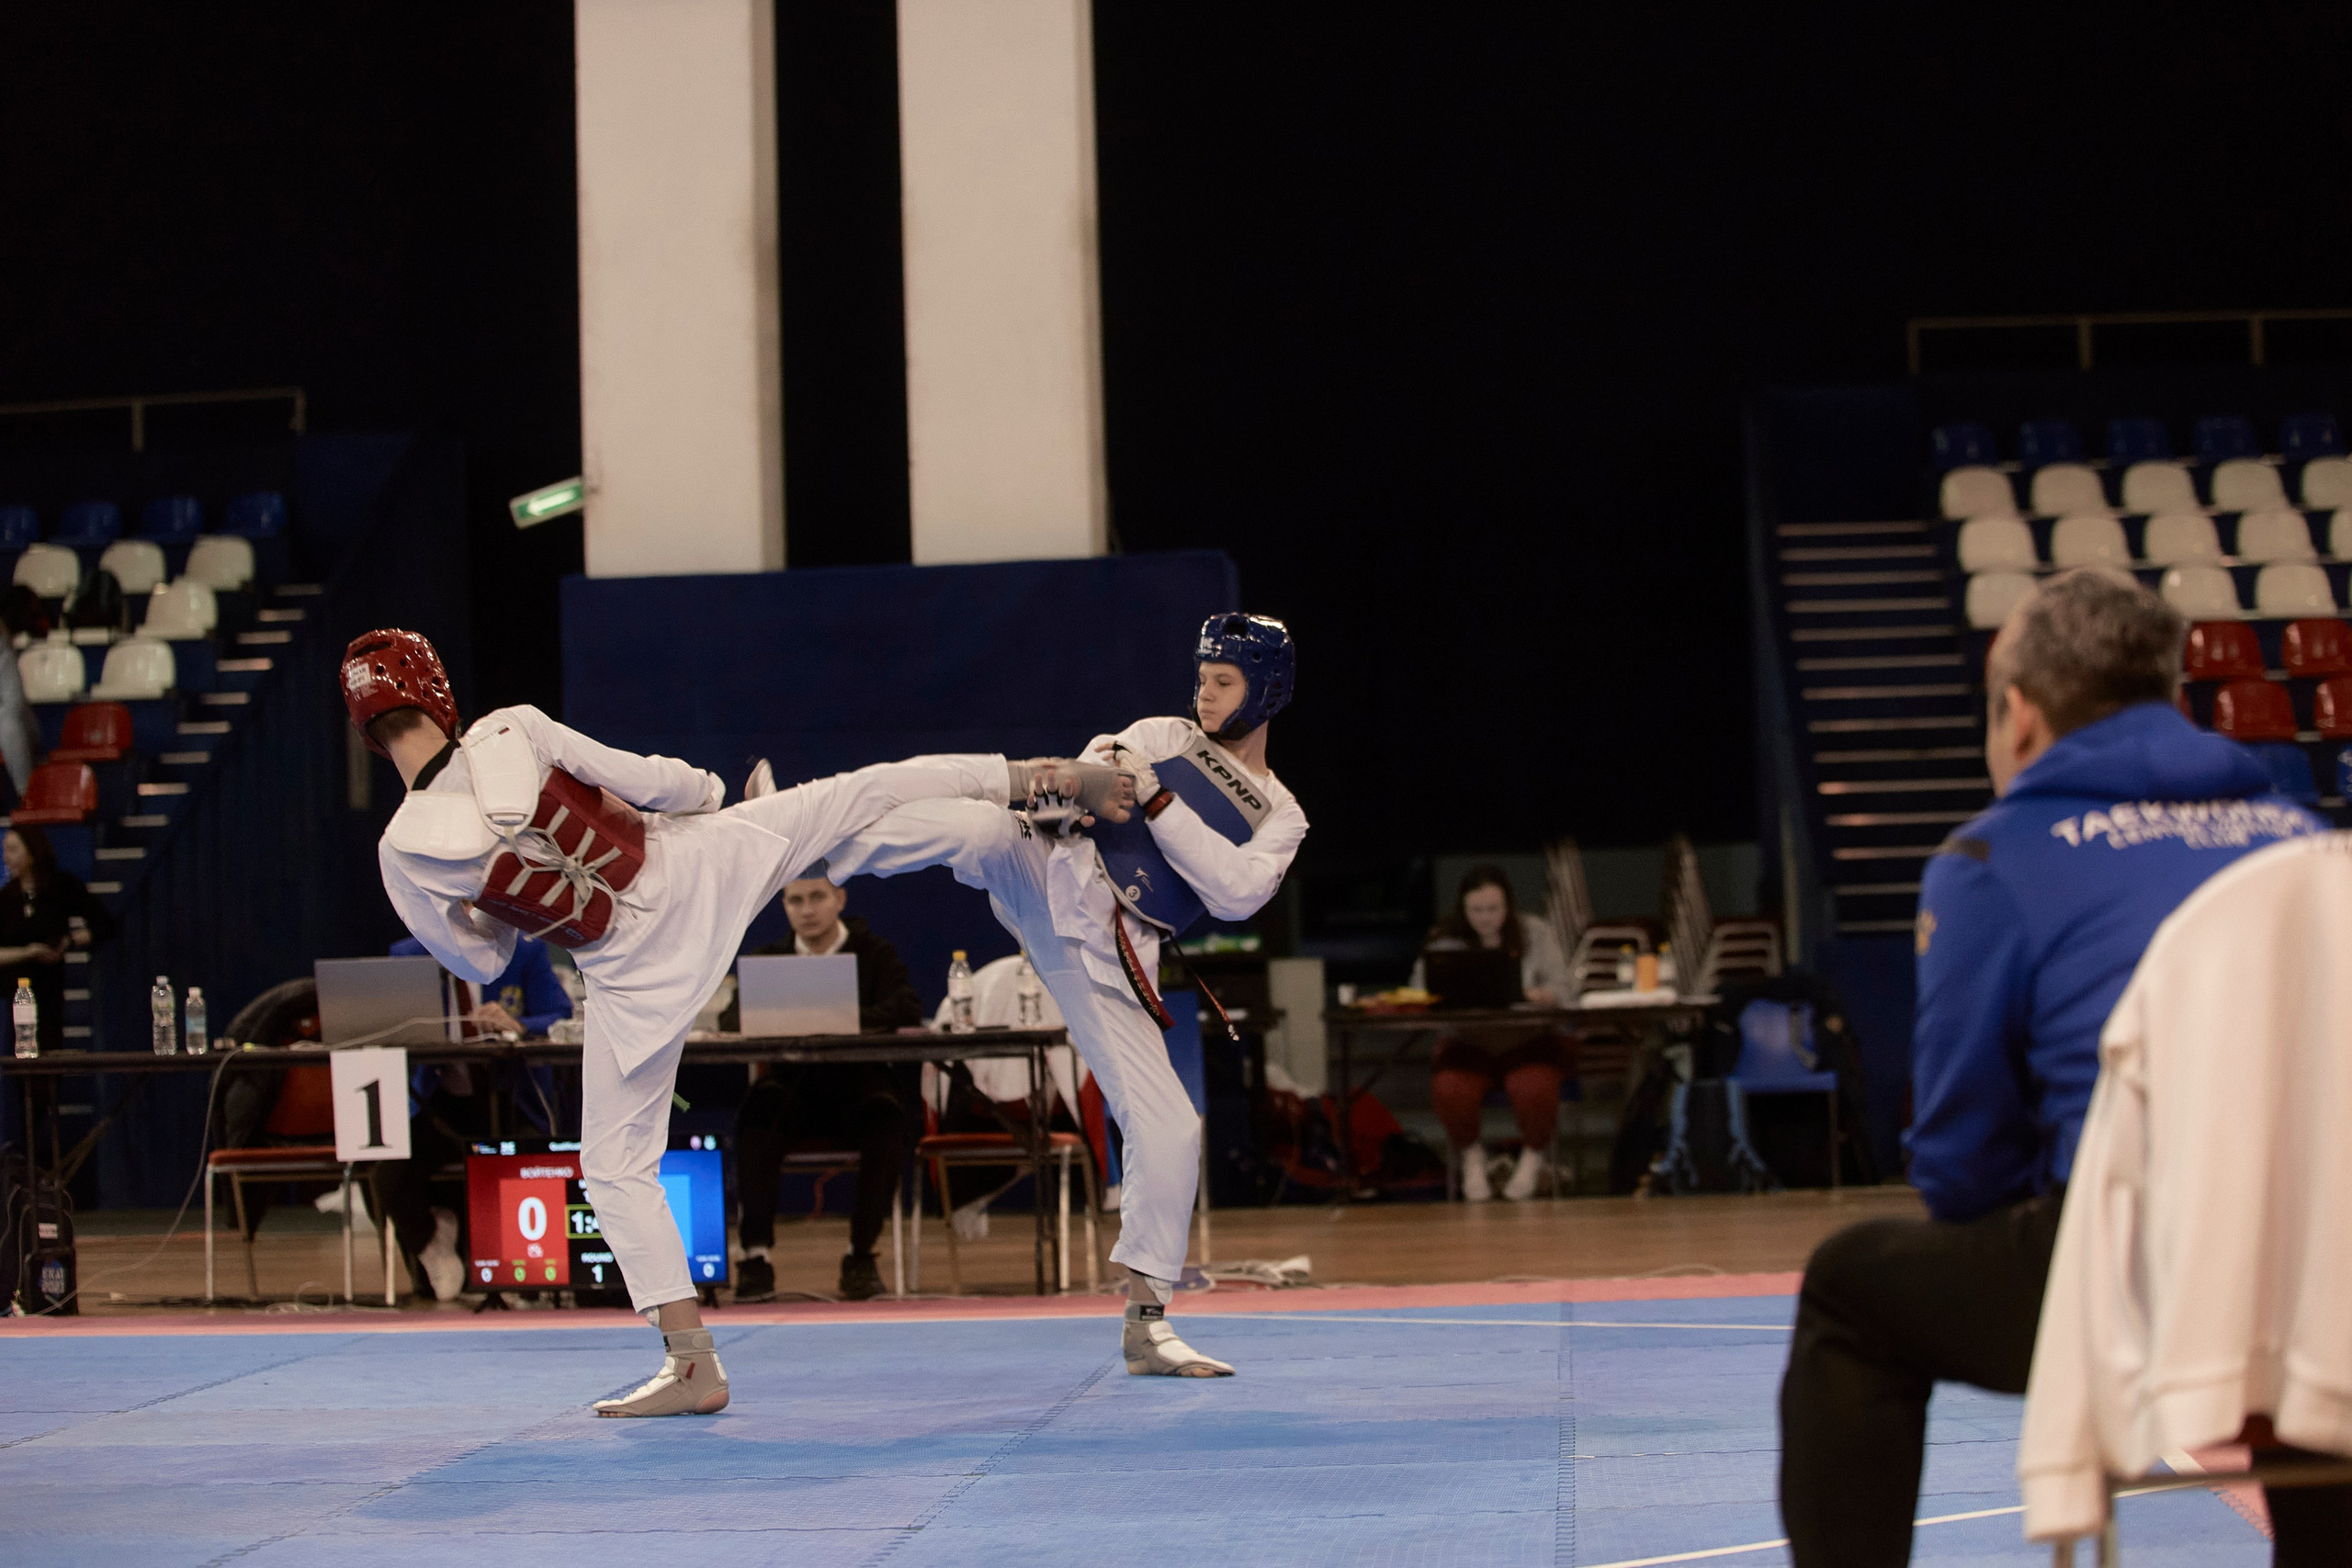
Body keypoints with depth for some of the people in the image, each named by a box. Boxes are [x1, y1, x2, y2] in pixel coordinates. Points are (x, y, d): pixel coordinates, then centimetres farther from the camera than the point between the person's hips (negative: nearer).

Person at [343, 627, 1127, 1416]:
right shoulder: (512, 733, -17)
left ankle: (692, 1364, 11)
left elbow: (479, 964, -1)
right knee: (862, 793, 18)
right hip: (695, 863, 0)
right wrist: (703, 790, 14)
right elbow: (653, 783, -7)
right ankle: (1042, 777, 23)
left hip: (632, 968, 0)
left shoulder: (404, 854, -17)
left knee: (616, 1163, 11)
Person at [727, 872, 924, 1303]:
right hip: (796, 1090, 1)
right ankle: (756, 1254, -31)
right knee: (760, 1106, -32)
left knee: (885, 1113, -35)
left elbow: (908, 1009, -9)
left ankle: (861, 1253, -21)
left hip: (861, 1079, -1)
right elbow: (731, 1021, 2)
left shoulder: (875, 954, 9)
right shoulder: (769, 960, 15)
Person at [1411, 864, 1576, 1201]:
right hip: (1468, 1044, 1)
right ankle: (1472, 1155, 5)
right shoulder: (1445, 941, 4)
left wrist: (1538, 996, -29)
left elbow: (1563, 987, -5)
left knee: (1532, 1088, -34)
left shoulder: (1536, 933, 3)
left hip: (1529, 1043, -1)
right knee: (1450, 1091, -31)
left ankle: (1534, 1153, 3)